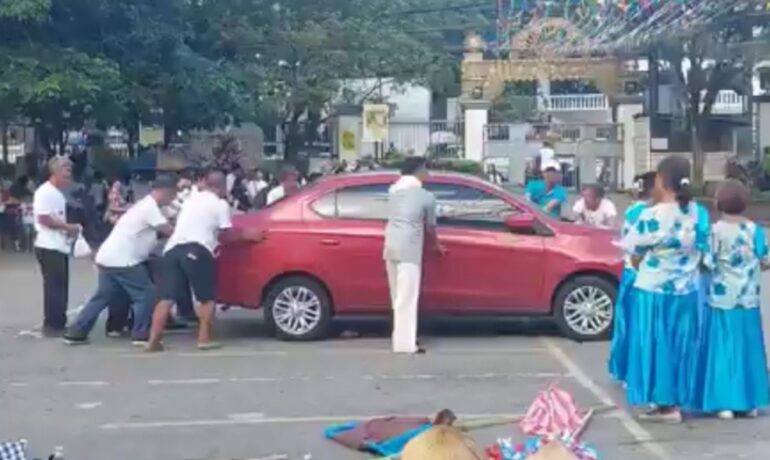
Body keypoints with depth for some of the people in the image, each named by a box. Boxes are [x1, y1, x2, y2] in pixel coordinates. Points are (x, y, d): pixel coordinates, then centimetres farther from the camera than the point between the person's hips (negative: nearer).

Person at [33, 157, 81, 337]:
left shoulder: (58, 193, 17)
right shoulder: (45, 192, -14)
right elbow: (44, 219, -22)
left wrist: (69, 229, 8)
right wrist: (68, 227, -16)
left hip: (60, 246, 10)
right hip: (49, 247, -10)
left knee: (61, 287, 12)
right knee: (54, 287, -6)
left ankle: (59, 324, 18)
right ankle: (51, 325, -1)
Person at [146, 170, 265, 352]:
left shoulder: (191, 199, 28)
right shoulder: (220, 204, 6)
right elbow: (226, 235, 4)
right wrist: (246, 235, 17)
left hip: (173, 248, 6)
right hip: (196, 251, -6)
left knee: (166, 297, 3)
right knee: (207, 297, 9)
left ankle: (154, 340, -2)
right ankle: (204, 339, 6)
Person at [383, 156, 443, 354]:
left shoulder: (393, 190, 13)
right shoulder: (426, 197, -3)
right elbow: (430, 228, 7)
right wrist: (437, 246, 25)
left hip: (390, 247, 7)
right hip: (408, 249, -7)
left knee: (398, 297, 15)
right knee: (407, 298, -6)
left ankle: (402, 338, 23)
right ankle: (405, 343, -7)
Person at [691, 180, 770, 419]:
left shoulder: (715, 231, -12)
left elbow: (707, 264, -15)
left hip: (721, 300, -3)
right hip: (748, 300, 3)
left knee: (722, 349, 3)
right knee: (747, 350, 12)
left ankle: (724, 403, 0)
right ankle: (749, 403, 17)